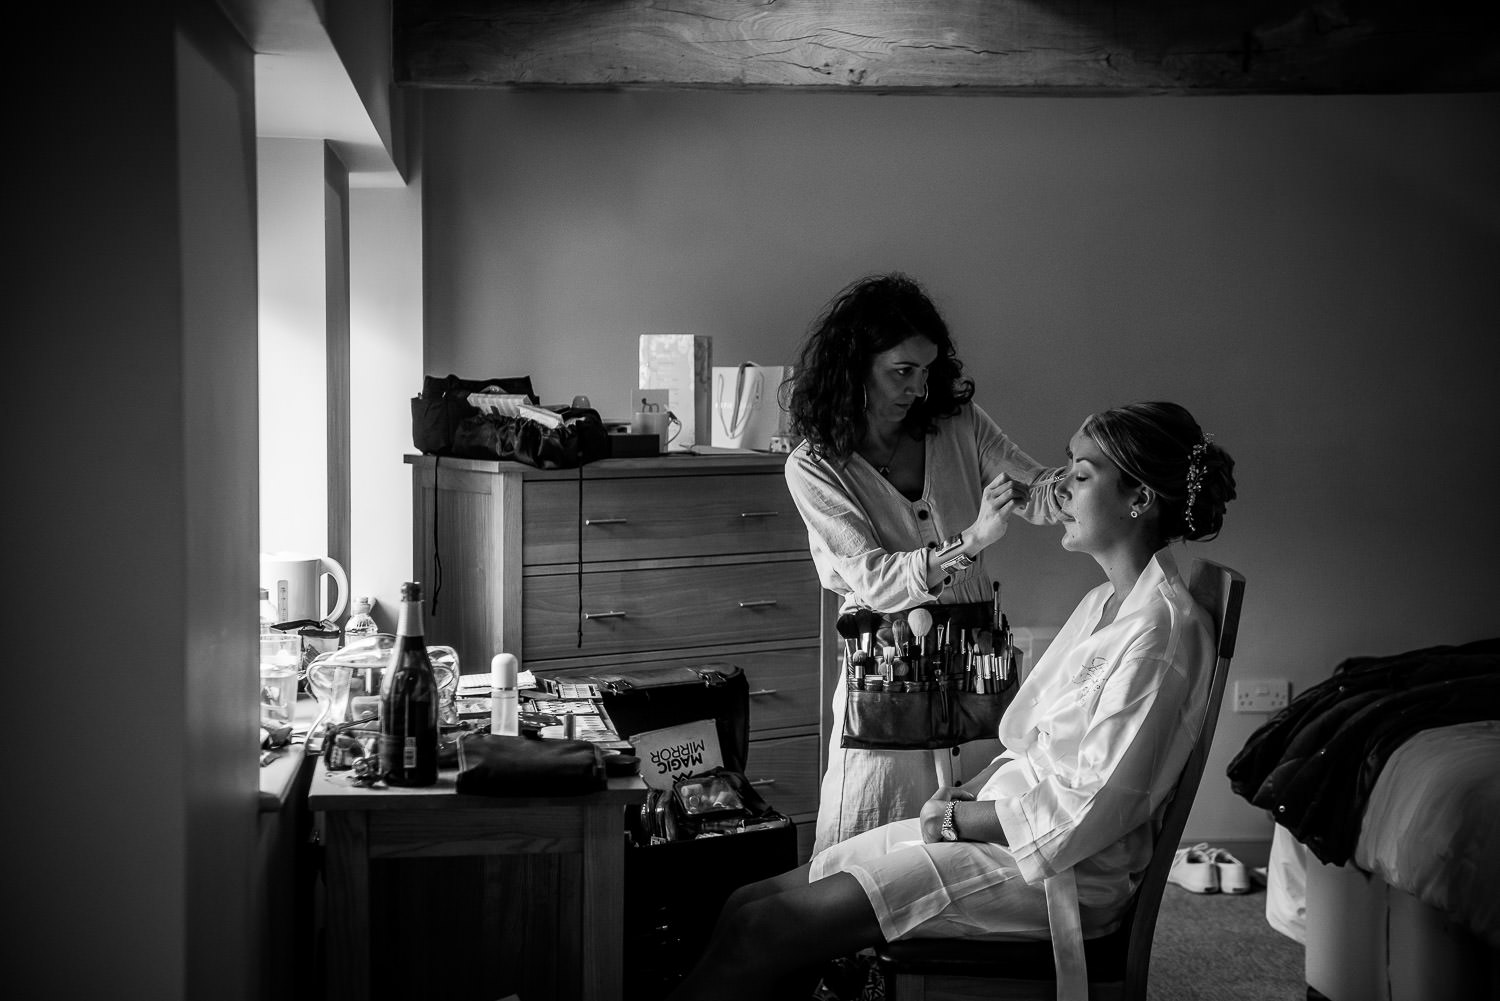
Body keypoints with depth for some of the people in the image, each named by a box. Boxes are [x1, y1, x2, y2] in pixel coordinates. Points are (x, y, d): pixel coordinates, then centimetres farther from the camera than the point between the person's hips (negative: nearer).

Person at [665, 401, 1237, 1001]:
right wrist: (961, 797, 2)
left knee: (767, 930, -17)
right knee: (748, 905, -2)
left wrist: (958, 819, -11)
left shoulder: (1162, 628, -16)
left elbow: (1092, 805, -20)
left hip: (1064, 869, -9)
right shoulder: (1104, 604, 15)